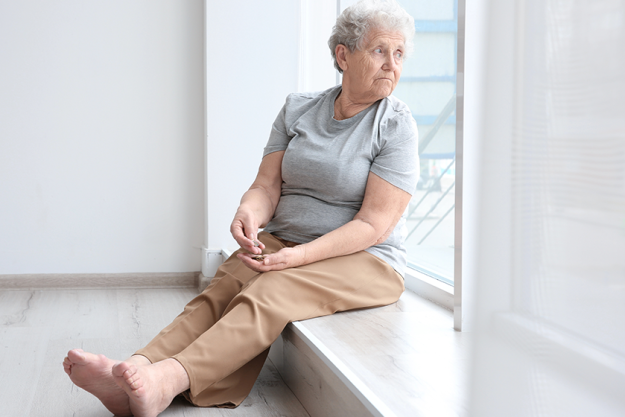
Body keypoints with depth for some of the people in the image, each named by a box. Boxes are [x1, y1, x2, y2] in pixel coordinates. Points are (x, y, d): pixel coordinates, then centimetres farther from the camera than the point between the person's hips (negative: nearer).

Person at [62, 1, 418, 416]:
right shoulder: (298, 109, 8)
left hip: (364, 261, -4)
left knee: (268, 293, -33)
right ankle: (133, 370, -46)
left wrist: (300, 256, -25)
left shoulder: (396, 126, -7)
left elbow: (373, 224, -14)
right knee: (221, 290, -25)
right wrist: (249, 213, -21)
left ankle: (169, 379, -51)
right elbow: (267, 186, 4)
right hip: (283, 241, 5)